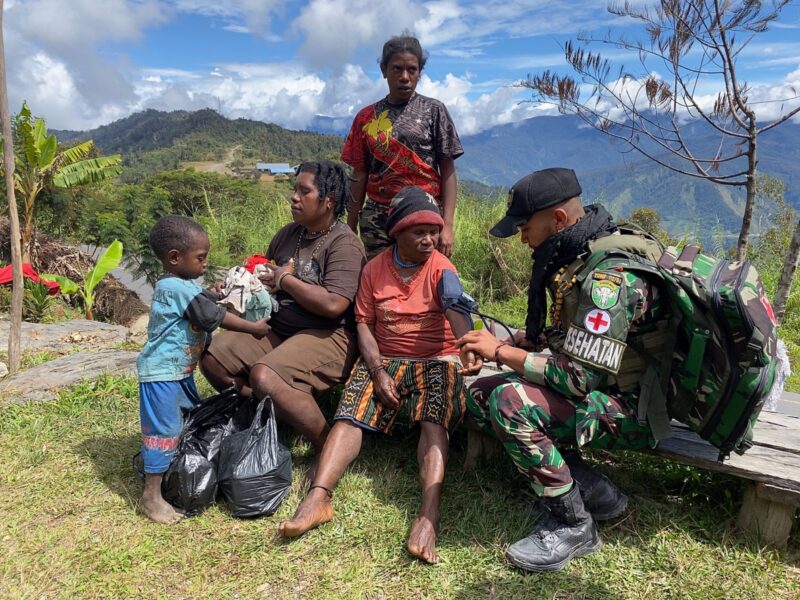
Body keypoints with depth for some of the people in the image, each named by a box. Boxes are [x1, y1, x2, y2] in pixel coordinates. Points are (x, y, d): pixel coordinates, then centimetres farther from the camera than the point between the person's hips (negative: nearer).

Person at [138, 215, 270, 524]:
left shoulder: (185, 284, 7)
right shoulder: (176, 288, -24)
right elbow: (214, 316, -22)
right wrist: (253, 327, -15)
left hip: (181, 371, 11)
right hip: (162, 373, -11)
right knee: (164, 430, -3)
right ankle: (152, 495, 10)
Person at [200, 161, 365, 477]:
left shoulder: (344, 244, -13)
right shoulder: (288, 234, 13)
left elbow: (333, 305, -25)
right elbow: (265, 274, 25)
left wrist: (285, 279, -13)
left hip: (326, 336, -8)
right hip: (277, 329, 9)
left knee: (264, 375, -31)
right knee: (212, 356, -3)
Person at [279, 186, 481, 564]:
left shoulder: (441, 268, -5)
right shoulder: (375, 269, 5)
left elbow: (456, 310, -25)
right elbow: (364, 324, 3)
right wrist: (378, 372, -13)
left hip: (437, 360, -2)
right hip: (384, 359, 3)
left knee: (433, 423, -29)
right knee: (350, 414, -20)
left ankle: (429, 514, -39)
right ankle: (318, 497, -28)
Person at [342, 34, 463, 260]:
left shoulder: (433, 110, 5)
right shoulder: (366, 117, 10)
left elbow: (447, 171, 1)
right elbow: (360, 174, 11)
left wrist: (447, 225, -9)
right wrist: (350, 229, 7)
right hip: (376, 220, 2)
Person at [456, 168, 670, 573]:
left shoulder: (608, 277, -27)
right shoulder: (576, 257, 3)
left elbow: (577, 377, -31)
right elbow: (566, 337, 13)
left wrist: (501, 352, -20)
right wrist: (504, 345, -1)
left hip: (633, 410, -10)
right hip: (599, 388, 10)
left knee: (511, 403, -30)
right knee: (481, 395, 2)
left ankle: (572, 524, -8)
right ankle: (592, 491, 6)